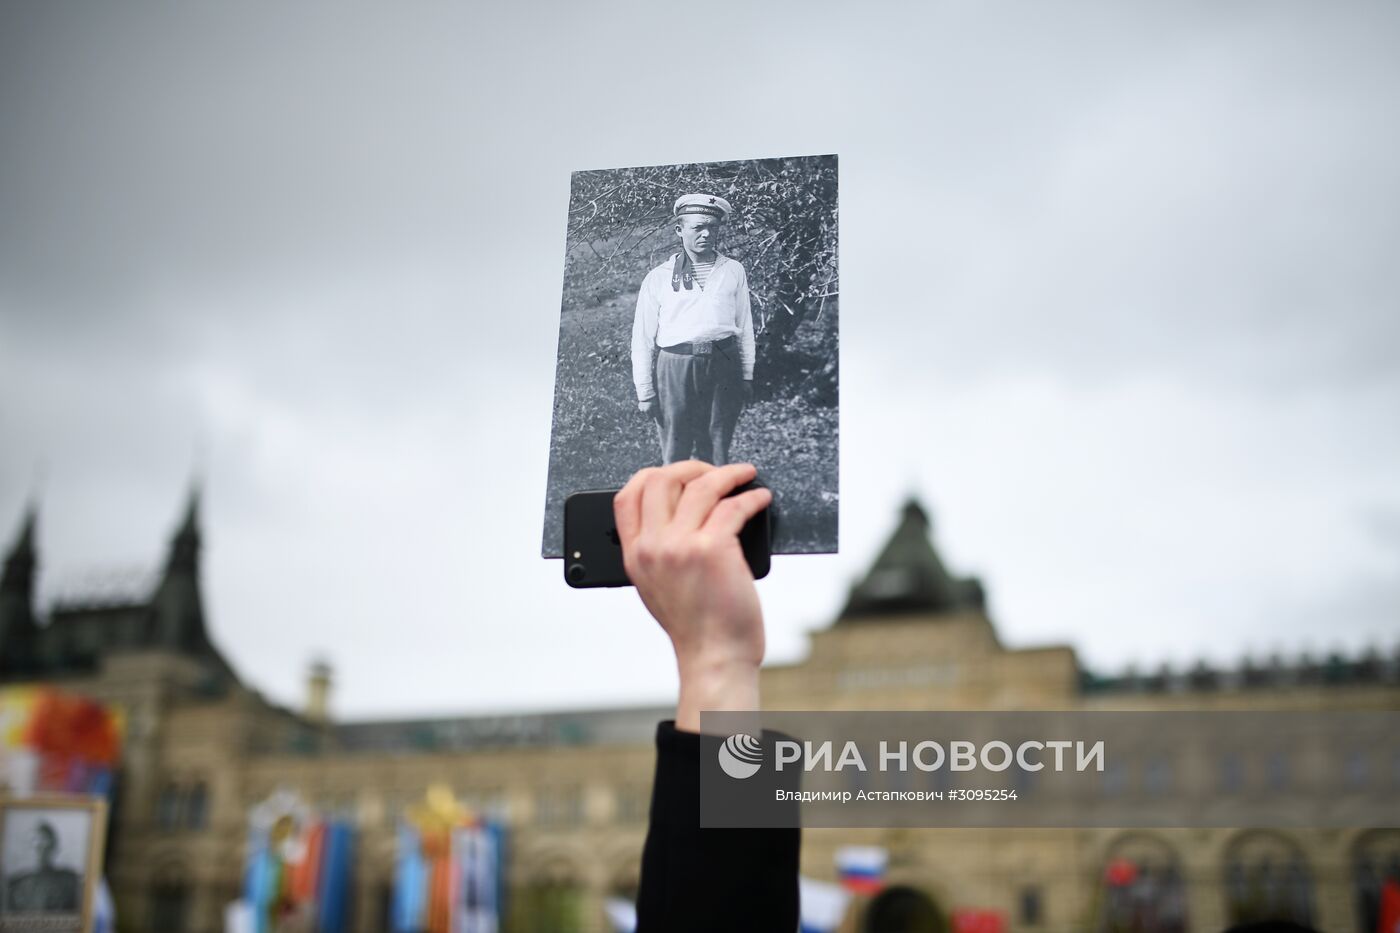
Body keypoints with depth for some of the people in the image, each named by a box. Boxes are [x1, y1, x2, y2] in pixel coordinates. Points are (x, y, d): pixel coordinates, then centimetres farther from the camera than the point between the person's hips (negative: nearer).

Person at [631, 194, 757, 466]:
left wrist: (747, 376, 10)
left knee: (716, 453, 8)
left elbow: (744, 325, 13)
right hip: (675, 369, -1)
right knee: (675, 455, 3)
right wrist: (645, 391, 2)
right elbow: (642, 337, 5)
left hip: (723, 366, 2)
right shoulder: (658, 277, 4)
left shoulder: (733, 271, 9)